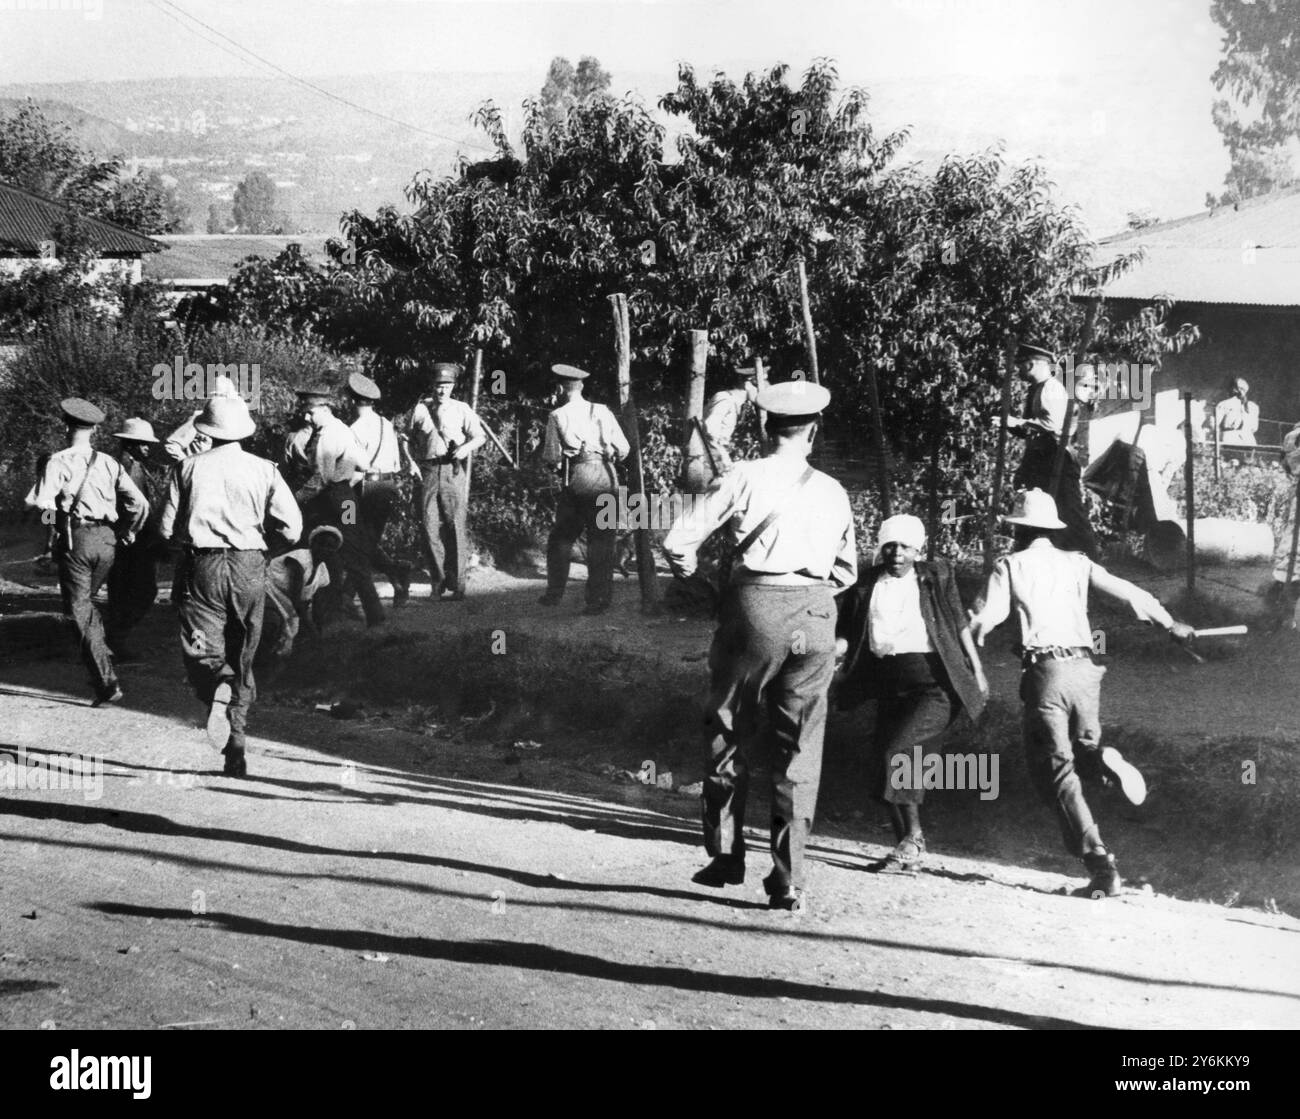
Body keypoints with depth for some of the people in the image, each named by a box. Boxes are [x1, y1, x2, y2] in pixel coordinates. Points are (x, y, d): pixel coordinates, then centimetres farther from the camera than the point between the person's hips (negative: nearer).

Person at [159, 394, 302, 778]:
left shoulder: (189, 468, 0)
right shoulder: (264, 470, 0)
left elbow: (167, 529, 0)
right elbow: (292, 530, -2)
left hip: (204, 565, -1)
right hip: (250, 568, 1)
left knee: (200, 650, 1)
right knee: (242, 655, 12)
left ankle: (218, 692, -35)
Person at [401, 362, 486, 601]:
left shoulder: (462, 410, 6)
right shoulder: (420, 409, 9)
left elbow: (479, 436, 5)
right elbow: (408, 439, 17)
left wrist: (466, 447, -15)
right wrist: (412, 462, 3)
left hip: (454, 471, -2)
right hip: (428, 471, 2)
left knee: (456, 525, -5)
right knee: (431, 526, 0)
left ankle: (456, 584, -1)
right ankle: (438, 582, 10)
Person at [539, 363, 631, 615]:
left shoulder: (558, 416, 0)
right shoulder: (602, 412, 4)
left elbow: (551, 457, -1)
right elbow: (623, 449, 3)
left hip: (575, 479, -1)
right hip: (605, 478, 1)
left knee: (561, 538, 14)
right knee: (601, 540, 4)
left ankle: (554, 593, 16)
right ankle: (599, 599, 2)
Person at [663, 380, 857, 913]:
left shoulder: (744, 478, -1)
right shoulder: (833, 492, 10)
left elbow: (678, 542, -4)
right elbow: (847, 570, 18)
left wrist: (688, 572, 16)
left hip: (754, 607, -2)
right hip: (814, 614, 2)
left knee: (728, 734, 14)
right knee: (799, 751, 6)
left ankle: (726, 854, 17)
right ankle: (789, 880, 5)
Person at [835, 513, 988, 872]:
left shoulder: (935, 577, 3)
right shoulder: (867, 583, 8)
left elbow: (959, 624, 8)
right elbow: (847, 631, 11)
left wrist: (977, 671, 9)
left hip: (933, 684, -5)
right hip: (890, 686, 5)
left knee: (896, 753, -19)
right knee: (891, 763, 2)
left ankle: (913, 838, -7)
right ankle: (908, 848, 15)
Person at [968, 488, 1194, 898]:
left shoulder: (1011, 565, 5)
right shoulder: (1076, 563, 14)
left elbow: (986, 617, -7)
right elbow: (1128, 592, 15)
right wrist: (1170, 624, 26)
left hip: (1044, 669, -4)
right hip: (1083, 668, 4)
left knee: (1057, 772, 0)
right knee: (1082, 748, 26)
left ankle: (1101, 867, -13)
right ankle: (1103, 760, -14)